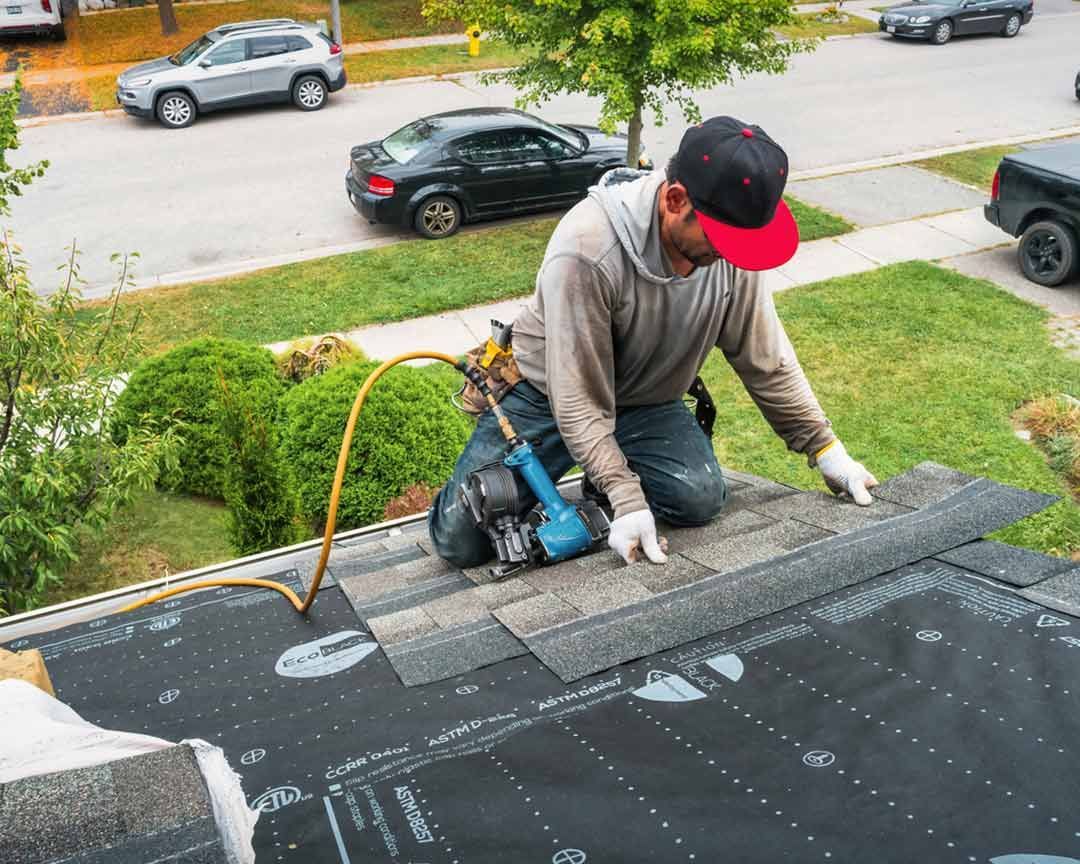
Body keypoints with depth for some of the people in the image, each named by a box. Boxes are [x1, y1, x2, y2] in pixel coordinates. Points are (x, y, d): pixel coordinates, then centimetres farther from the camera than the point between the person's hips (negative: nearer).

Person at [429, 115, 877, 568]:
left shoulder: (732, 248, -17)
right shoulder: (587, 249, -34)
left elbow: (766, 360, -3)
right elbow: (578, 400, -29)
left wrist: (825, 447, -3)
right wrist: (626, 499, -33)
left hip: (646, 403, 3)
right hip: (546, 395, -3)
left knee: (701, 499, -25)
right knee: (461, 539, -12)